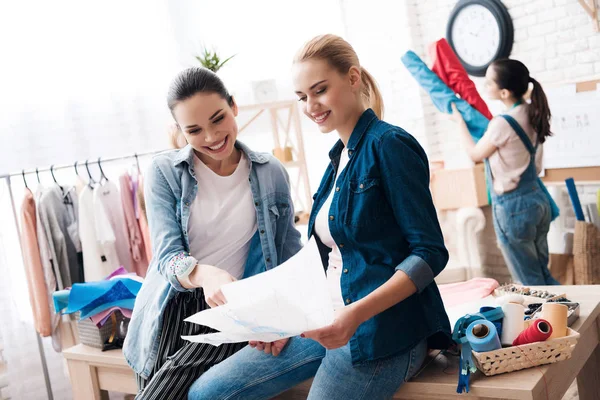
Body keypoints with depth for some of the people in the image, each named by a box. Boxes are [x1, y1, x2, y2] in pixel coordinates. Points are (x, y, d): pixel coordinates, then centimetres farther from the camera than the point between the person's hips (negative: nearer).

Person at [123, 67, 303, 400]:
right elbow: (166, 256, -12)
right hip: (170, 311, 1)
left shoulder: (271, 173, 1)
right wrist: (203, 274, -35)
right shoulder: (164, 172, -2)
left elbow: (291, 255, 7)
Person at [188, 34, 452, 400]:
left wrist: (357, 313, -26)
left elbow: (430, 252, -15)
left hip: (383, 331, -8)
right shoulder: (340, 157, 14)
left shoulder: (388, 145, -10)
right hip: (329, 323, 8)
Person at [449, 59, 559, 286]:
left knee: (529, 282, 4)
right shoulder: (532, 113, 4)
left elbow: (475, 155, -3)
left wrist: (459, 121, 9)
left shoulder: (502, 123, -21)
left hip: (512, 207, -8)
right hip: (538, 199, 8)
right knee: (541, 275, 19)